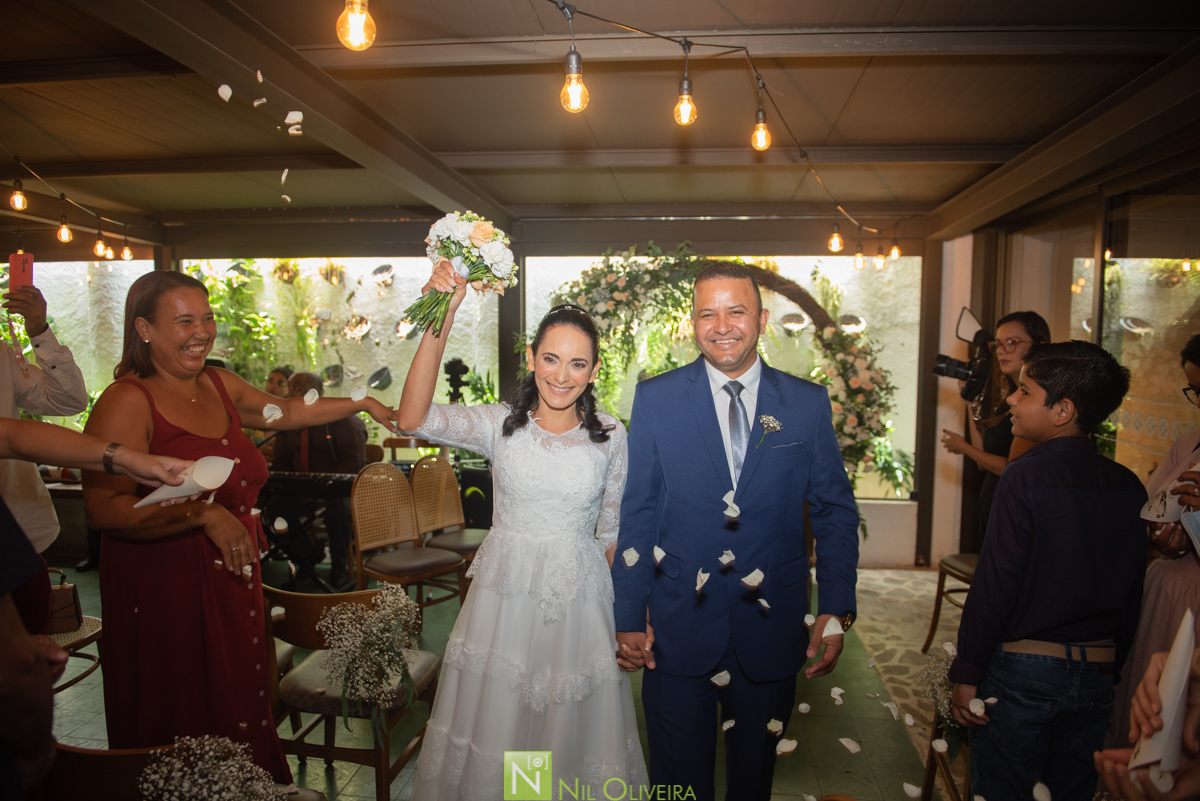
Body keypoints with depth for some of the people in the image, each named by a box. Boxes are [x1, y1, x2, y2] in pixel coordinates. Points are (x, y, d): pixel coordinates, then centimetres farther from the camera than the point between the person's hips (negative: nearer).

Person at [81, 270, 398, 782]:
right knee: (183, 726, 5)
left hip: (233, 583, 7)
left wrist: (363, 404, 24)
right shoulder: (128, 400, -14)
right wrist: (206, 514, -24)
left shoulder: (218, 385, 8)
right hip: (164, 591, -6)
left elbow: (285, 412, 25)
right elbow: (103, 509, -22)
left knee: (239, 709, 15)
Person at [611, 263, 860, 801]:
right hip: (678, 631, -1)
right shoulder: (655, 399, -5)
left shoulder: (808, 403, -1)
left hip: (771, 630, 2)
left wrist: (836, 609, -5)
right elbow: (636, 512, -3)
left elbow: (835, 511, 3)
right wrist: (628, 616, -4)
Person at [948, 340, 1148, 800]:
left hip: (1021, 671, -6)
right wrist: (1110, 668, 18)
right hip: (1095, 675, 6)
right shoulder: (1128, 485, 1)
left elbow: (995, 584, -18)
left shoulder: (1026, 476, -18)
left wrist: (966, 673, -10)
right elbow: (1132, 593, 7)